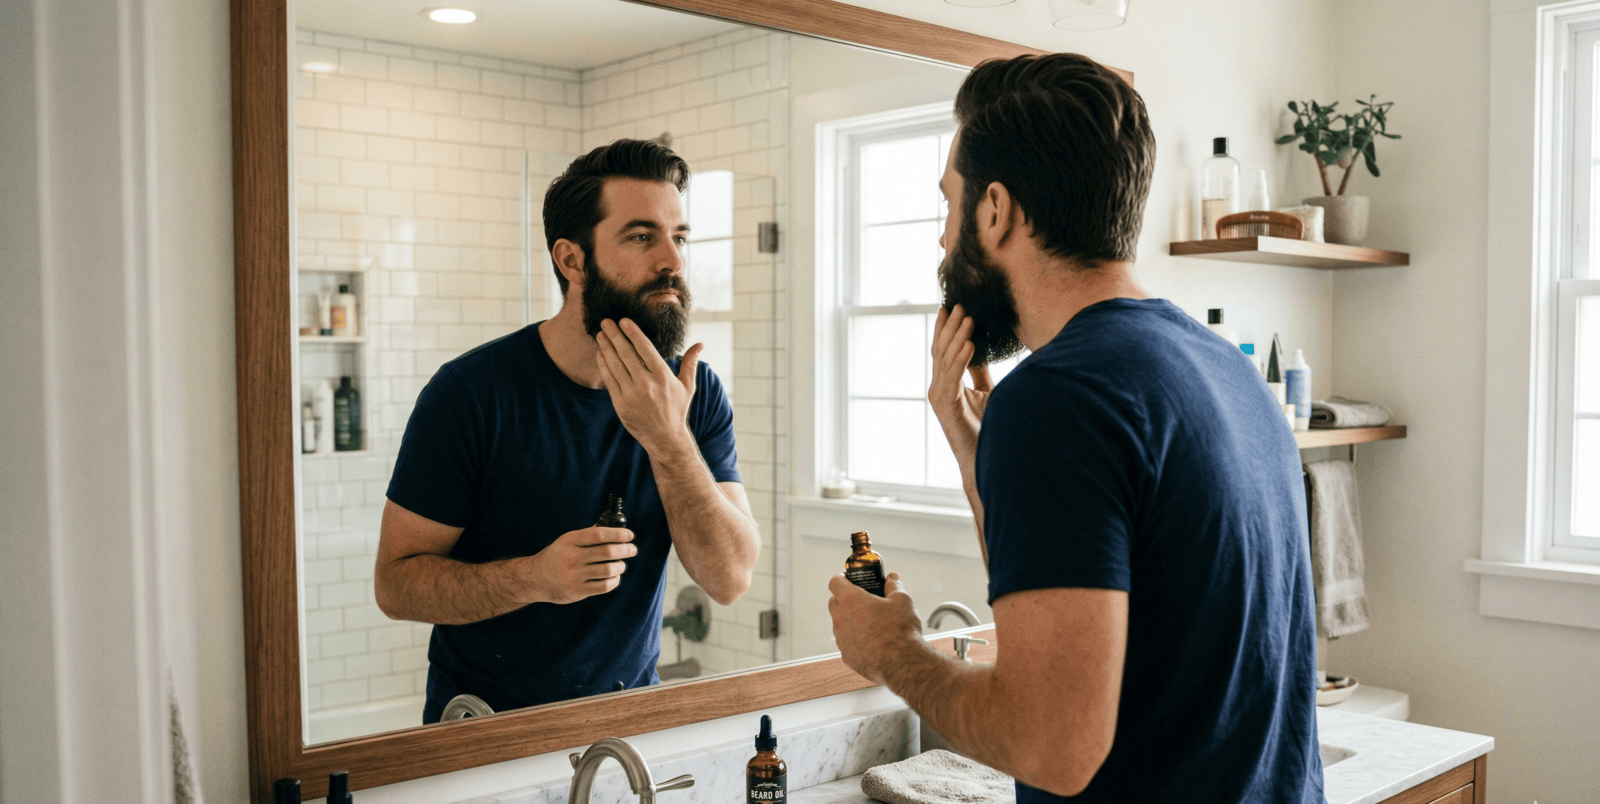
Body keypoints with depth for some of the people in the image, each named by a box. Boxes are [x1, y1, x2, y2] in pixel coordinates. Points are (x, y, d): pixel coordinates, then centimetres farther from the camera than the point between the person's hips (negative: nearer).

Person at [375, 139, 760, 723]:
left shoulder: (695, 392, -3)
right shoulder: (470, 391, -12)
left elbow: (731, 580, -10)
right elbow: (395, 582, -9)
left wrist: (669, 440, -22)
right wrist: (533, 578, -25)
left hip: (630, 717, 2)